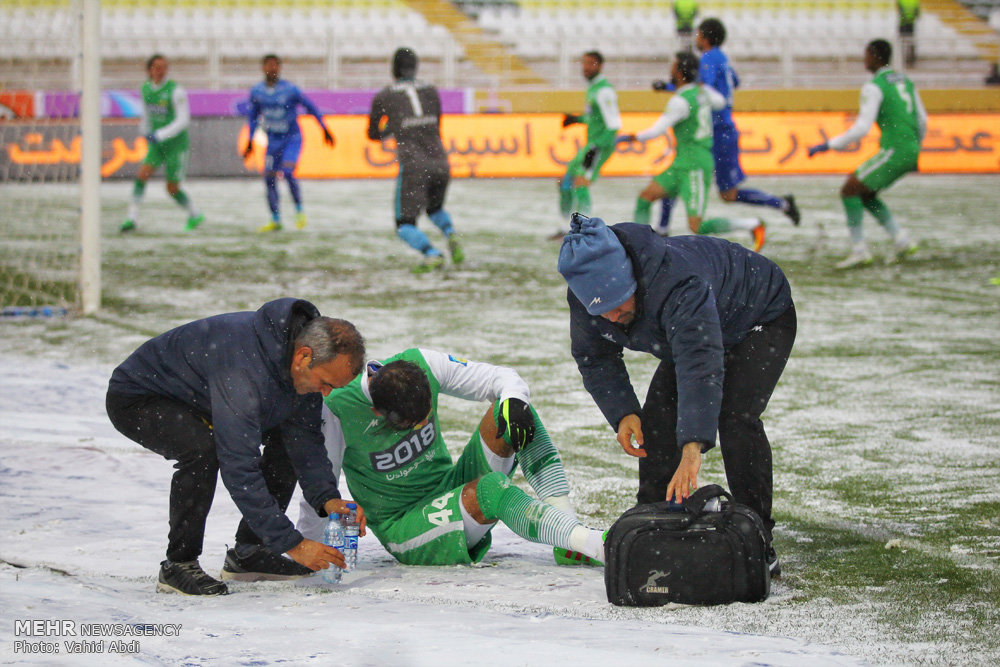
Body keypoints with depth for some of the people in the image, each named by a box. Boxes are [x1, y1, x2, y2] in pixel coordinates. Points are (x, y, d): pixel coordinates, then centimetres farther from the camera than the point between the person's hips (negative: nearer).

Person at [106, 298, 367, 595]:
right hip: (135, 400, -9)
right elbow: (239, 470, -40)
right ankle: (178, 566, -19)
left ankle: (248, 555, 9)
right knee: (203, 449, -35)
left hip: (197, 398, 9)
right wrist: (292, 543, -38)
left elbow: (304, 436, -2)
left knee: (286, 437, 3)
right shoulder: (244, 370, -40)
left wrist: (326, 497, -18)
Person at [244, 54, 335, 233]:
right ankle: (275, 221, 11)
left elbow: (311, 108, -1)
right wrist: (250, 142, 13)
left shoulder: (290, 89, -12)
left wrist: (325, 130, 4)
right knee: (269, 179, 0)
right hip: (273, 141, 4)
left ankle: (299, 210, -5)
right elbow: (253, 116, 14)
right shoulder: (256, 92, -1)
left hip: (292, 139, -4)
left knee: (287, 173, -23)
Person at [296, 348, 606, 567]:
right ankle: (594, 544, -42)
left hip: (452, 489, 6)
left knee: (506, 411, -17)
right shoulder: (338, 411, -23)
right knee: (493, 489, -34)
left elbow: (501, 378, -3)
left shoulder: (424, 365, -11)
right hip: (403, 527, -5)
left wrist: (513, 401, -25)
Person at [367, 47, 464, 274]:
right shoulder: (431, 91, 11)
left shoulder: (383, 97, 2)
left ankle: (432, 255, -26)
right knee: (435, 208, 29)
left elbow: (373, 134, 15)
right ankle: (451, 234, -2)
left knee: (405, 225, 2)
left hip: (413, 166, -4)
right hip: (440, 164, 4)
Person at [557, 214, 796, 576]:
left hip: (764, 320, -7)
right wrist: (621, 413, -20)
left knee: (736, 419, -24)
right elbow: (593, 357, -4)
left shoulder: (679, 284, -47)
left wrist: (692, 450, -65)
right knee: (655, 421, -5)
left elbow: (701, 365, -56)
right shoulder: (585, 295, -23)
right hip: (683, 331, 7)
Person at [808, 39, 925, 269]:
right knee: (864, 194, 19)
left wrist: (827, 146, -9)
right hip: (911, 151, 9)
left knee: (849, 191, -2)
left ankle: (859, 250, -8)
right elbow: (922, 121, 20)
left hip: (894, 151, -9)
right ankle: (901, 239, 11)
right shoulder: (905, 82, 16)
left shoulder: (874, 87, -10)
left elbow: (861, 129, -16)